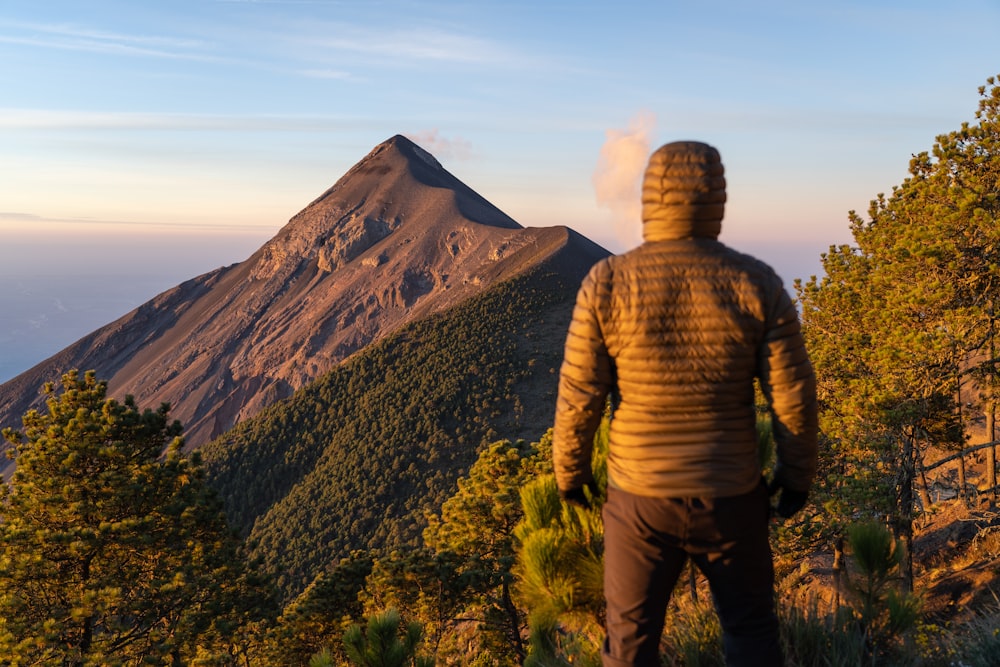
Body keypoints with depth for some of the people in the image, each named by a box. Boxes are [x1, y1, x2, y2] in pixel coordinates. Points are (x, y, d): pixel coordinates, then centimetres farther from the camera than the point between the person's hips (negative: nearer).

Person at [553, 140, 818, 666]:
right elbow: (793, 395, -6)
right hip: (731, 497, 1)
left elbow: (578, 397, -9)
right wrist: (796, 477, 9)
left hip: (639, 496, 0)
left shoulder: (606, 282, -11)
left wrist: (568, 471, 7)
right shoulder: (757, 282, -9)